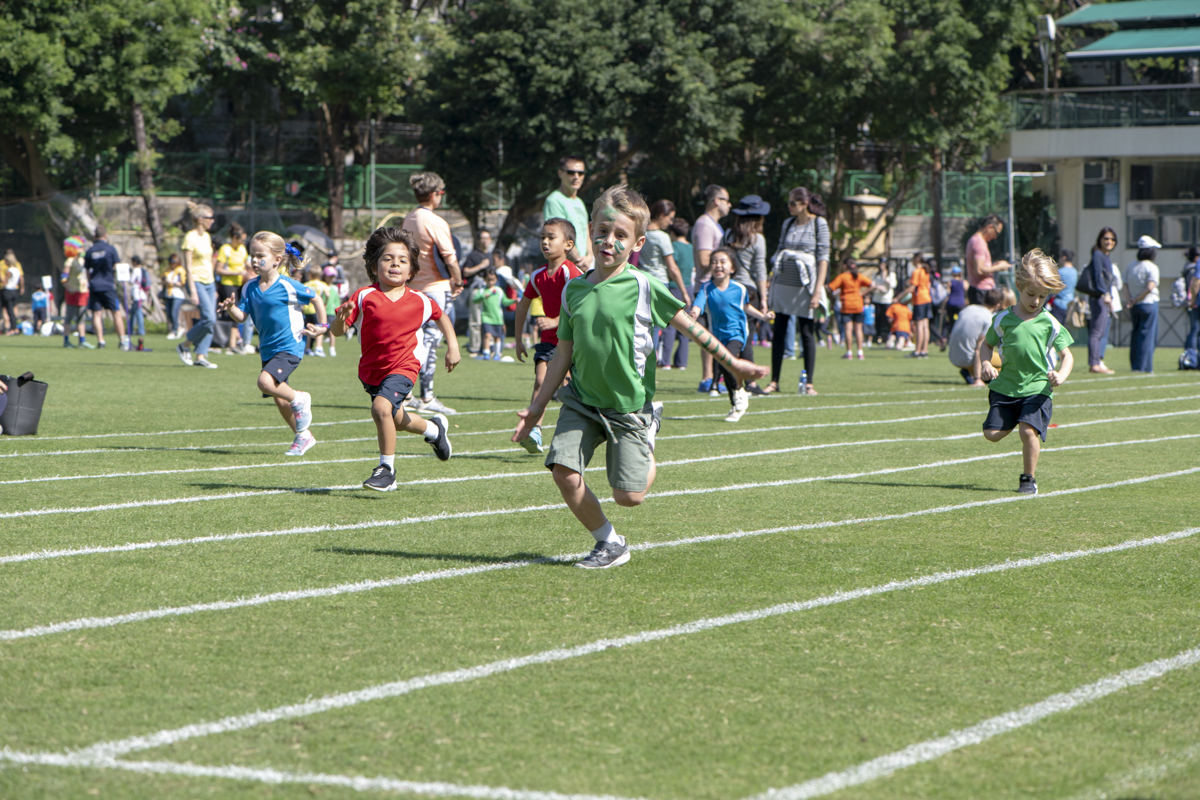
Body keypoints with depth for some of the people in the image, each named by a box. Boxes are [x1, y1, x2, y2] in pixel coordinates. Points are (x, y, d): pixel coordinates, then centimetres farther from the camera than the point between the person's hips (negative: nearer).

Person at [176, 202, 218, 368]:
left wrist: (214, 288, 21)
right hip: (197, 281, -8)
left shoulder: (206, 236, 13)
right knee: (209, 318, -17)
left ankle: (200, 356, 2)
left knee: (212, 321, -1)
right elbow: (188, 267, -14)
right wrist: (192, 291, -19)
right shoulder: (190, 238, -11)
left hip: (209, 282, 8)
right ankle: (185, 346, 0)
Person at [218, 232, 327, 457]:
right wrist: (230, 308, -21)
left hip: (289, 347, -7)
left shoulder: (288, 286, -14)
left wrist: (322, 326, -1)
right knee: (279, 399, 11)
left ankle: (299, 400, -2)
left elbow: (315, 298, -2)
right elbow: (242, 316, -1)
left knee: (265, 382, -27)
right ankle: (303, 436, 28)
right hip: (268, 349, 7)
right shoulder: (250, 288, 2)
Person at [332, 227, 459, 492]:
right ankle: (434, 428, 54)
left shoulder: (419, 301, -6)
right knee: (397, 420, 22)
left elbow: (441, 317, 16)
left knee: (381, 407, -28)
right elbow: (337, 331, -15)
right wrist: (342, 317, -36)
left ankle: (387, 468, -16)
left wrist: (452, 346, 9)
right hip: (370, 370, 3)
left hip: (403, 367, -3)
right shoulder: (364, 297, -11)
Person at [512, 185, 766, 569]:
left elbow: (688, 325, -1)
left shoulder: (644, 287, -11)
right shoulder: (573, 291, 1)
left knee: (628, 495, -8)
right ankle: (609, 542, 8)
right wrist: (537, 406, 10)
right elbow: (563, 354, 9)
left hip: (630, 406, -3)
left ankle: (648, 453, 28)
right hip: (582, 401, 3)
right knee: (564, 471, -14)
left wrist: (732, 363, 3)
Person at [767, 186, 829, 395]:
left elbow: (823, 258, -7)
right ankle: (774, 381, 7)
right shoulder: (788, 224, 12)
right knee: (778, 333, 3)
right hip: (783, 284, 5)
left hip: (805, 286, -5)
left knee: (807, 335, -1)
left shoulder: (819, 224, -3)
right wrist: (770, 285, 12)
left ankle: (808, 383, 4)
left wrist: (818, 290, -14)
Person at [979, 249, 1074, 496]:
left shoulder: (1049, 323, -1)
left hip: (1037, 388, -3)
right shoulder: (1003, 319, 3)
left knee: (1028, 430, -21)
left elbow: (1067, 356, 2)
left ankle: (1029, 479, 0)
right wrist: (985, 364, -4)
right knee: (992, 434, -4)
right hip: (1005, 387, 3)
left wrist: (1061, 375, -19)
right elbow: (987, 345, 17)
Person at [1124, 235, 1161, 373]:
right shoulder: (1152, 267, -11)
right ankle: (1143, 366, -4)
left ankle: (1134, 365, 16)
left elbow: (1126, 285, 4)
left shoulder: (1130, 267, 10)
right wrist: (1136, 300, -14)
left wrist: (1129, 299, -9)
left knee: (1136, 334, 14)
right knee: (1147, 335, -2)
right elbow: (1150, 287, -21)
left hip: (1135, 307, 6)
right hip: (1149, 304, -6)